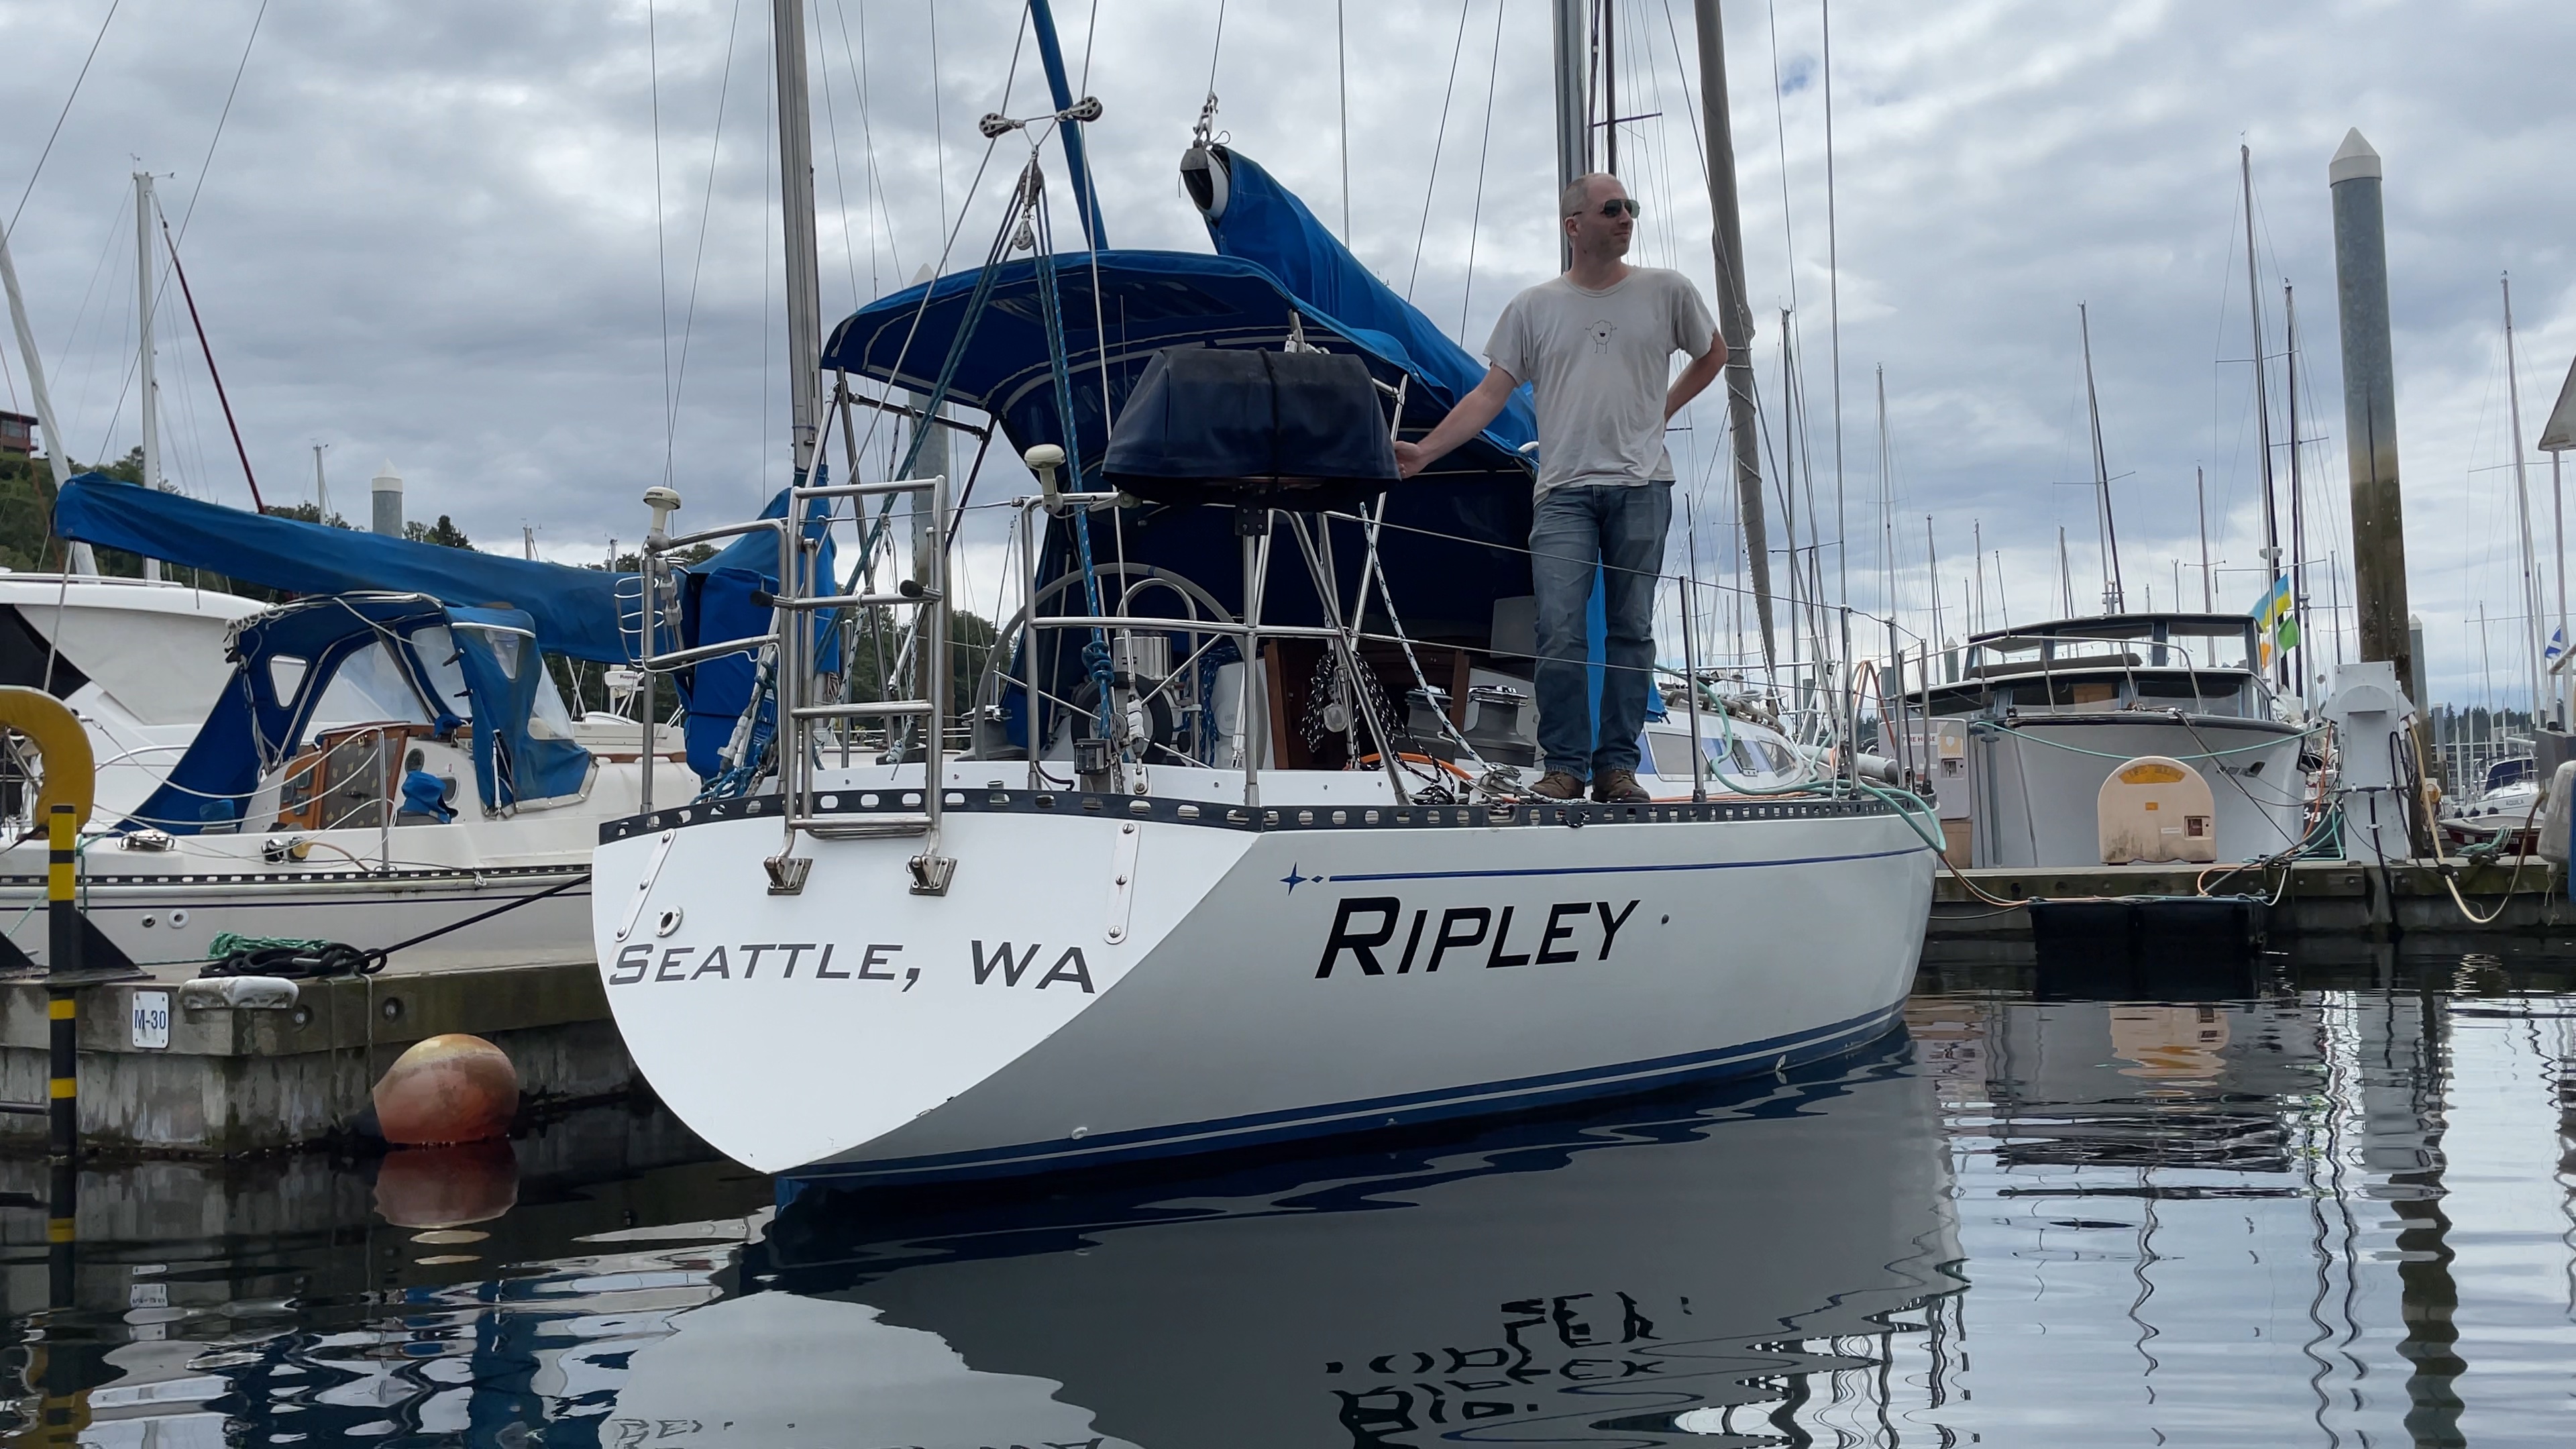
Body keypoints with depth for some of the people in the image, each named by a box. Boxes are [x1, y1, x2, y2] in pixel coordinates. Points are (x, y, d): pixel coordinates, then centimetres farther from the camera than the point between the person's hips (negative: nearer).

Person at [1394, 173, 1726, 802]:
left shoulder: (1667, 291, 8)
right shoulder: (1534, 307, 8)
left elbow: (1713, 353, 24)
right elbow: (1490, 395, 5)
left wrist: (1665, 408, 14)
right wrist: (1425, 450, -5)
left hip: (1642, 487, 1)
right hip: (1564, 490, -1)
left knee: (1631, 629, 3)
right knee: (1559, 632, -9)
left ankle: (1617, 764, 9)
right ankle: (1565, 765, -1)